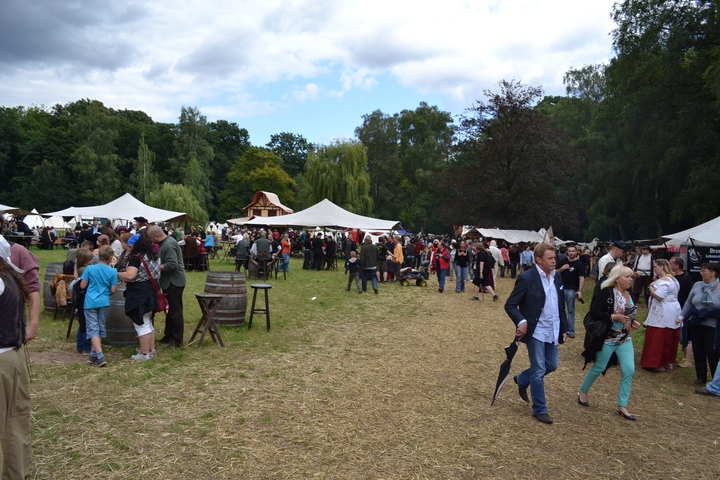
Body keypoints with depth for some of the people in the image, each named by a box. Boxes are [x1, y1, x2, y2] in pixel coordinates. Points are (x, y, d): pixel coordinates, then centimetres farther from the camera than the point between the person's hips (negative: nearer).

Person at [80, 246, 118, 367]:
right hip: (104, 303, 1)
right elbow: (113, 290, -3)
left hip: (90, 302, -1)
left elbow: (82, 286, -1)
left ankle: (100, 357, -13)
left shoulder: (89, 269, -4)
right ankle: (94, 354, 23)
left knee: (93, 329, -2)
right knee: (100, 328, 15)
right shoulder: (113, 271, -5)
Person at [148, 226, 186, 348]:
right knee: (170, 310, 19)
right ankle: (168, 336, 30)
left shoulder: (169, 244, -21)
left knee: (175, 312, -2)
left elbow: (172, 265, -28)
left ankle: (177, 341, 6)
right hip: (169, 282, 11)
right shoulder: (165, 242, 11)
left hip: (174, 282, -11)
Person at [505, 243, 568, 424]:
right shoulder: (526, 278, -16)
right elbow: (510, 305, -15)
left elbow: (560, 306, 15)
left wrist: (564, 328, 12)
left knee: (551, 366, 15)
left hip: (552, 332, 7)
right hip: (536, 332, -7)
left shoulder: (557, 278, 6)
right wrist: (521, 322, -29)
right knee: (539, 371, 1)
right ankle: (540, 410, 17)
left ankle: (522, 380, 39)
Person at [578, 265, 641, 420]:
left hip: (625, 339, 7)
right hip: (607, 339, -7)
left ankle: (622, 405, 12)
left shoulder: (629, 295, 7)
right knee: (599, 368, 8)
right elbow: (593, 312, -21)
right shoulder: (607, 292, -17)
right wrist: (614, 317, -27)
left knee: (629, 370, -1)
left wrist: (633, 322, 1)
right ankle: (583, 391, 31)